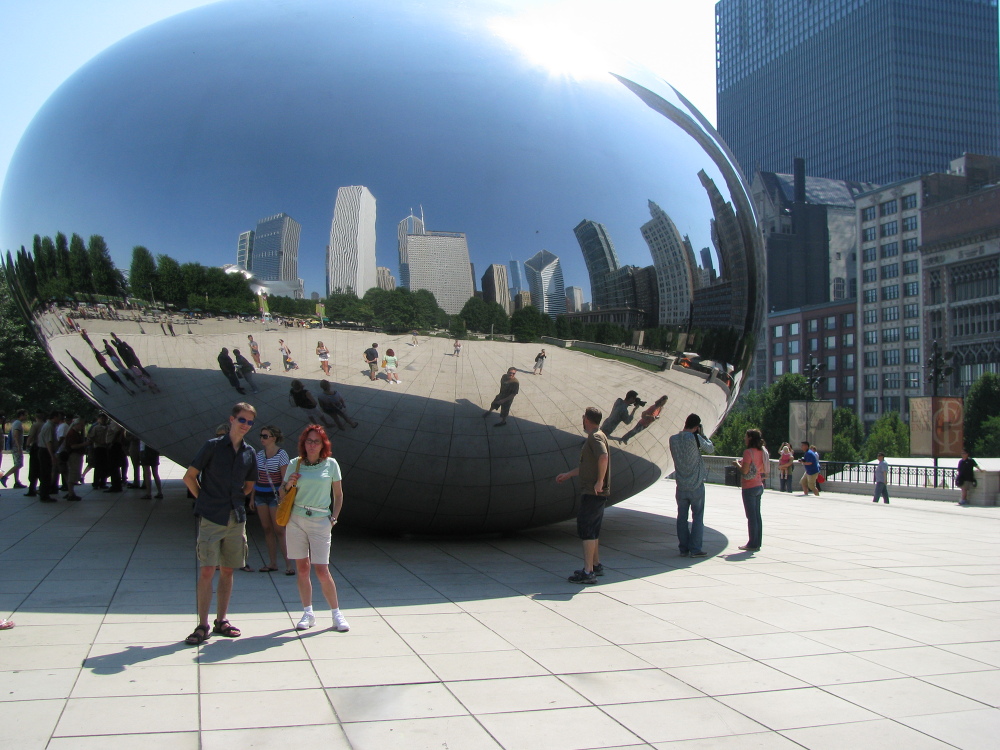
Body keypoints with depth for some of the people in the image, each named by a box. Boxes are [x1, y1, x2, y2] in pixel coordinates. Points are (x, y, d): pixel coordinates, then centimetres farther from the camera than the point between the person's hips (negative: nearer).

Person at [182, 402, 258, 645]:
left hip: (236, 518, 4)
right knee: (207, 571, -7)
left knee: (227, 571, 10)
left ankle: (221, 621, 20)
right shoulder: (213, 446, -4)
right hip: (211, 518, -4)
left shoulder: (249, 453, 8)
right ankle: (202, 626, 0)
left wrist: (234, 499, 11)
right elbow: (189, 476, 0)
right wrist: (205, 500, 1)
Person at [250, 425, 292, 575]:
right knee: (267, 529, 7)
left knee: (279, 530, -7)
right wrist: (252, 496, 14)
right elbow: (255, 477, 15)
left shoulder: (281, 454, -8)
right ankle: (272, 563, 12)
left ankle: (288, 564, -5)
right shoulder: (259, 454, 9)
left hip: (275, 494, -6)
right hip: (260, 495, 6)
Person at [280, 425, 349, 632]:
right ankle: (307, 613, 15)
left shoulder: (331, 464, 2)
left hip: (321, 521, -2)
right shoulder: (295, 465, 5)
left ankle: (337, 614, 7)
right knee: (302, 569, 5)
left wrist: (334, 518, 1)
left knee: (322, 570, -5)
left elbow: (338, 494, 10)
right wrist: (288, 484, -8)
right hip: (296, 520, 2)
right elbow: (282, 494, 12)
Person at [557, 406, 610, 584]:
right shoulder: (595, 437, 19)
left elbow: (603, 457, -31)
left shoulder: (596, 437, -13)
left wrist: (600, 481, -27)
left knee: (586, 529, -9)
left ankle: (588, 572, -9)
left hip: (593, 492, -10)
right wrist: (568, 474, 36)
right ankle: (596, 565, 28)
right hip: (591, 491, 10)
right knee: (592, 529, 18)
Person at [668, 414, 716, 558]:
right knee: (697, 517, 4)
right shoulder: (695, 438, -14)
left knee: (682, 517, 9)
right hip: (696, 486, -4)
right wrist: (702, 435, 8)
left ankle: (683, 548, 13)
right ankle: (695, 549, 3)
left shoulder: (673, 439, 0)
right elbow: (711, 449, -2)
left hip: (681, 486, 4)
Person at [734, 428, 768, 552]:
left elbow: (744, 470, -21)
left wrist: (737, 463, -2)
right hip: (759, 486, 8)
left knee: (751, 516, -3)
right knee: (757, 515, 12)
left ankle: (752, 544, 0)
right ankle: (757, 543, 16)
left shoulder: (748, 452, -16)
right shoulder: (761, 451, 9)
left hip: (749, 487, -8)